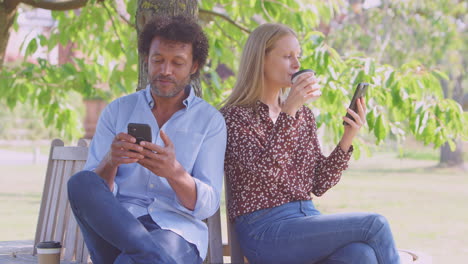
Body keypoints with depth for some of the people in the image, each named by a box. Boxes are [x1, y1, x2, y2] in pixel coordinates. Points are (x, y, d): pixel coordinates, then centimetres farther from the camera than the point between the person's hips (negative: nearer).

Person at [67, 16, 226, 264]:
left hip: (177, 229, -4)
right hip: (114, 222, 5)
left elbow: (207, 205, -2)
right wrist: (110, 162, -20)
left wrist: (174, 172, -23)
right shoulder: (117, 110, 13)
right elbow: (91, 192, 4)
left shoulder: (210, 120, 8)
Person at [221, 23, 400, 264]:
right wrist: (289, 112, -21)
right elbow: (265, 171, -18)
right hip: (265, 230, -5)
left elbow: (318, 185, 11)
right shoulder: (235, 116, -2)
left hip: (307, 218, 6)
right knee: (374, 225, -22)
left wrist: (347, 139, -1)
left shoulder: (303, 114, 16)